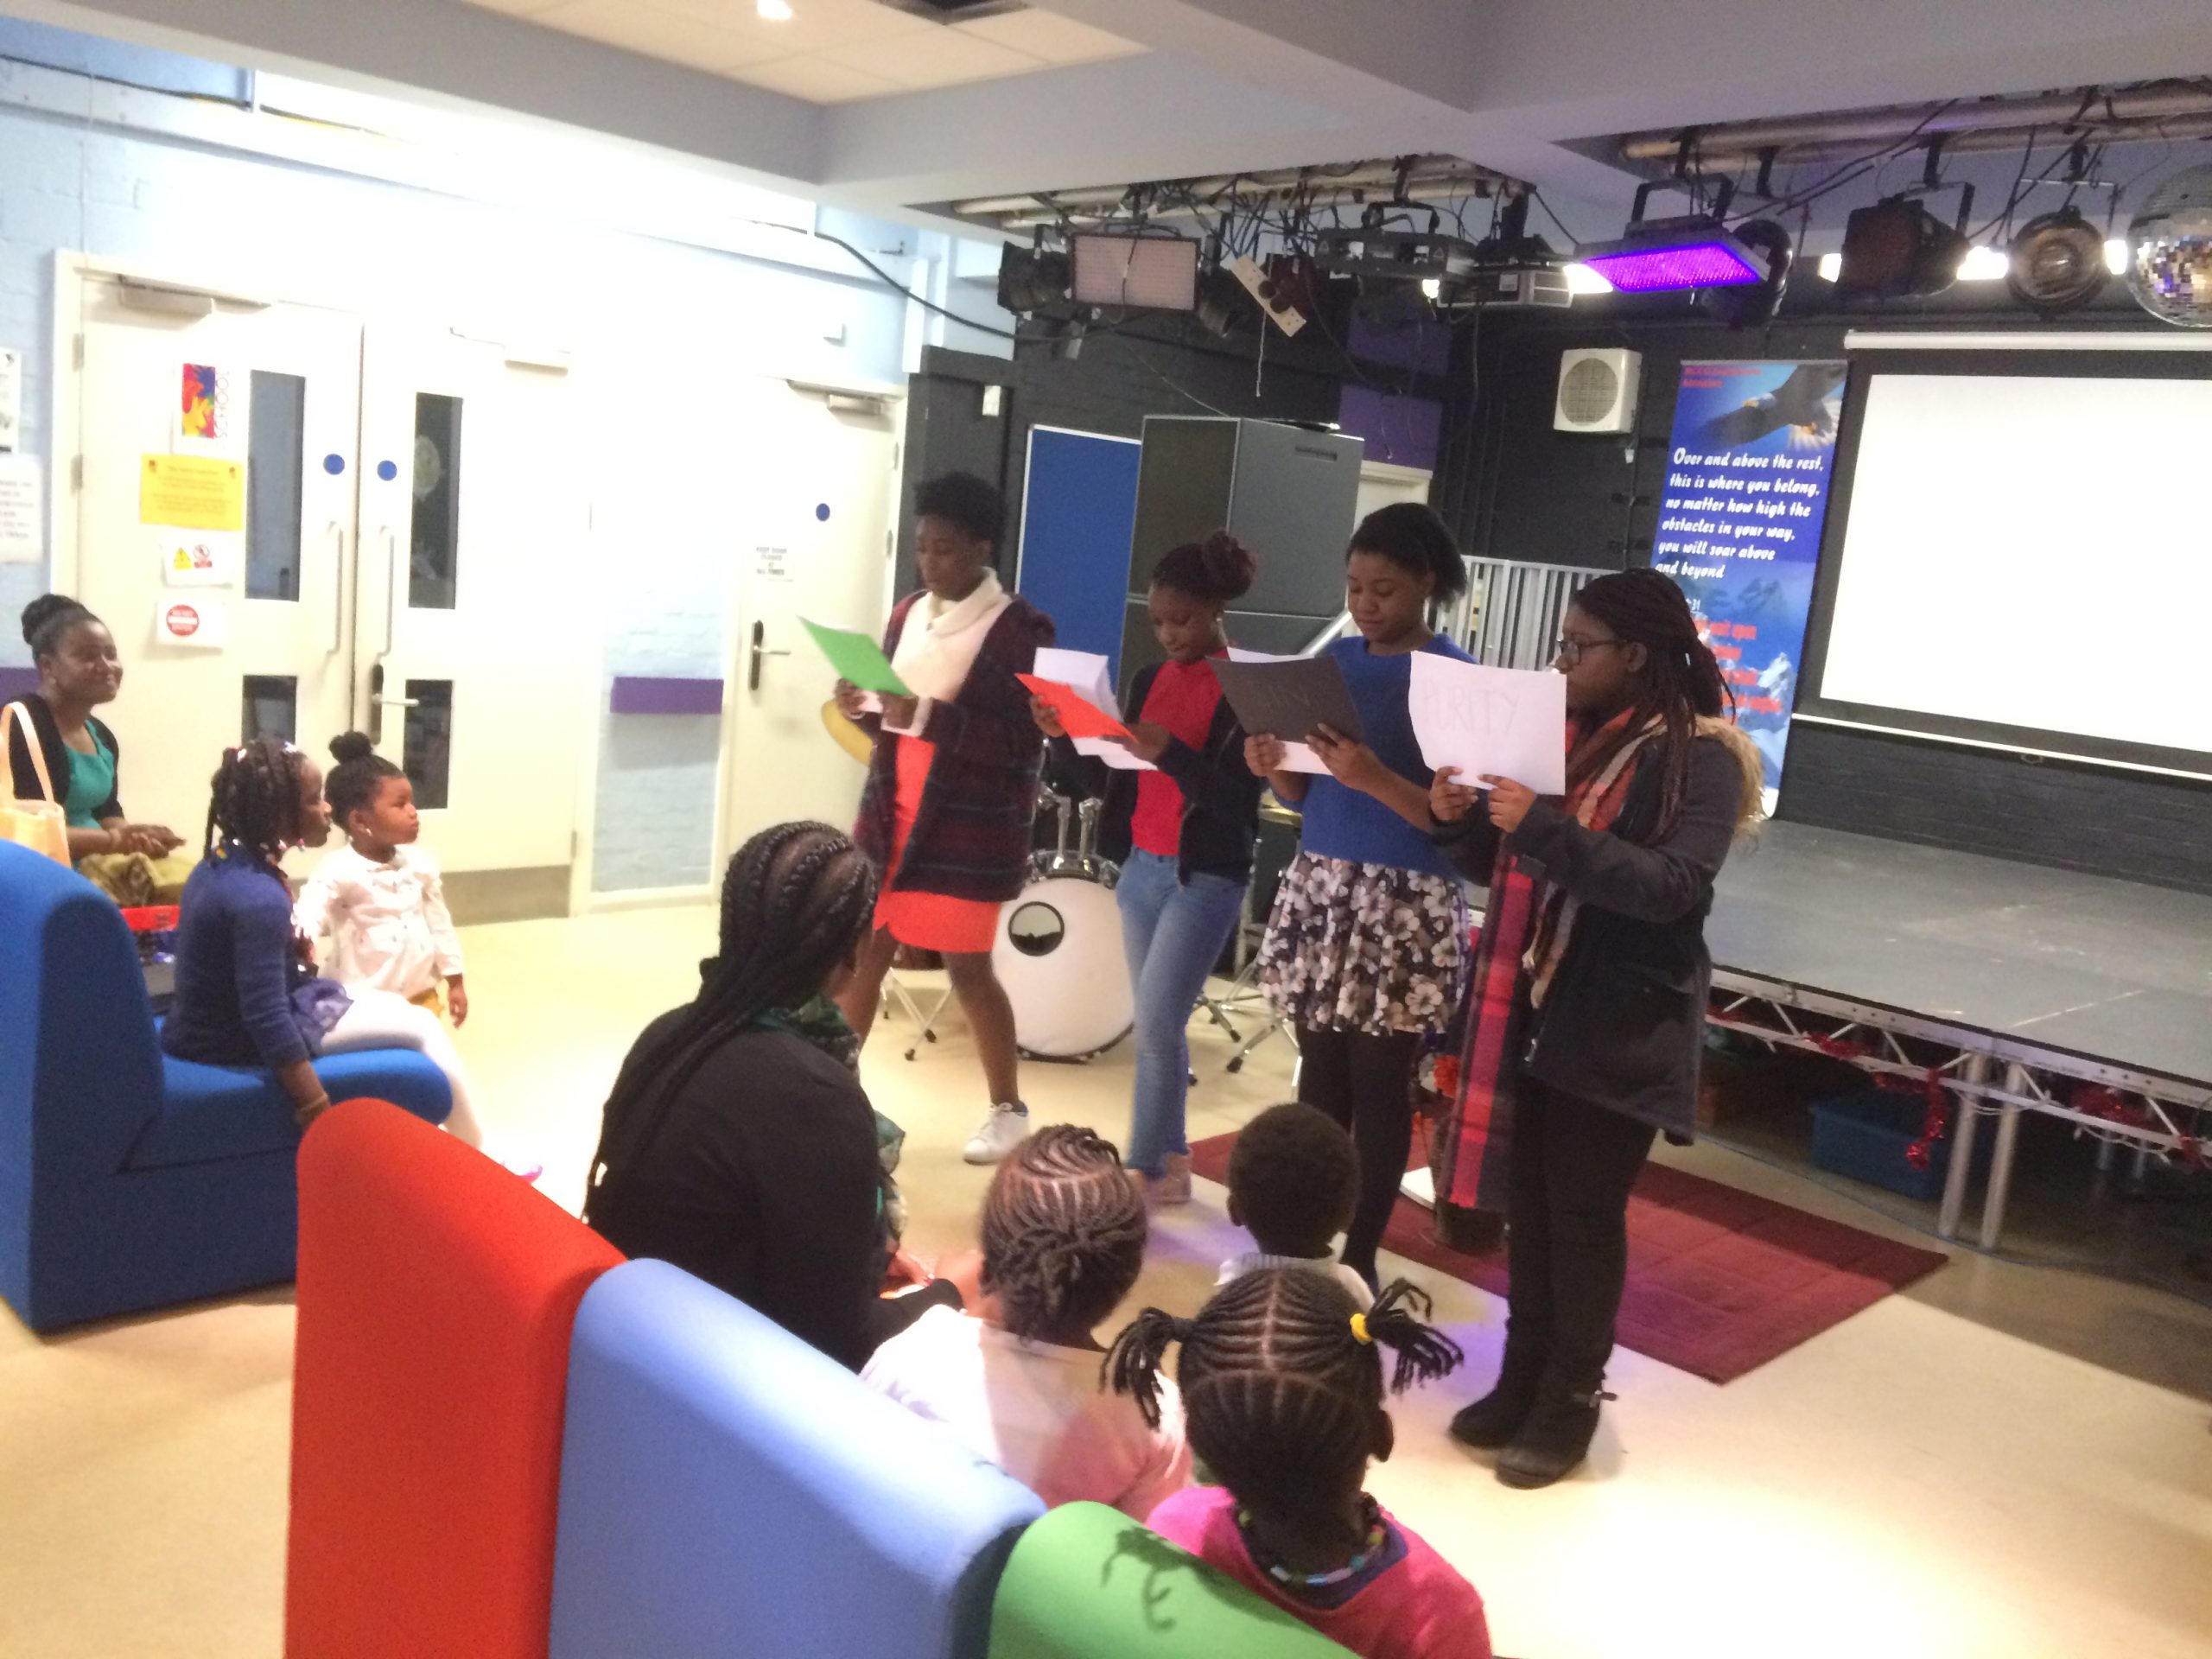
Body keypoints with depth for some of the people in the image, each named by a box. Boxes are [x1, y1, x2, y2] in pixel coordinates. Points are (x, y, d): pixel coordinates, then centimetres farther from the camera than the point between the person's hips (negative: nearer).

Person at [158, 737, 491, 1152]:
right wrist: (316, 1110, -29)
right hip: (242, 1040, -10)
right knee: (425, 1028, -2)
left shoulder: (221, 861, 1)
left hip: (218, 1018, 10)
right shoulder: (260, 897, -29)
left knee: (396, 1006, 20)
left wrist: (290, 948, 9)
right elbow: (267, 1019, -32)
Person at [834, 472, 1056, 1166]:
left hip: (969, 829, -6)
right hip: (891, 815, 6)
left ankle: (1009, 1109, 19)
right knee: (860, 952, 6)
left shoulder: (1021, 628, -11)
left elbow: (1025, 743, -18)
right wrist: (864, 710, -6)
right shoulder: (908, 615, 9)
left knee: (968, 968, 1)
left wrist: (930, 716, -26)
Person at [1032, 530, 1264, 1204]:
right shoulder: (1149, 679, 10)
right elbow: (1109, 780, 11)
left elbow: (1238, 800, -17)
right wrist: (1064, 738, -6)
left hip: (1206, 878, -6)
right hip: (1141, 868, 6)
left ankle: (1142, 1170, 4)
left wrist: (1172, 754, -30)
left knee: (1157, 1026, -7)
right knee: (1155, 1026, 10)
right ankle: (1170, 1164, 21)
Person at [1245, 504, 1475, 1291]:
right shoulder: (1337, 660, 8)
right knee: (1320, 1069, 11)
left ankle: (1360, 1256, 15)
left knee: (1379, 1083, 3)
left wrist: (1373, 776, -28)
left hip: (1406, 903, -5)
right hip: (1319, 885, 5)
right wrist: (1275, 766, -8)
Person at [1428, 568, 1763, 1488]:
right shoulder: (1559, 734, 9)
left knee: (1584, 1214, 4)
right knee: (1526, 1202, 12)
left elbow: (1672, 886, -23)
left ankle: (1572, 1400, 20)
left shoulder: (1701, 755, -10)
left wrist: (1545, 825, -29)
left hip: (1620, 1027, -6)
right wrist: (1461, 821, -5)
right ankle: (1522, 1378, 27)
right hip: (1530, 1010, 6)